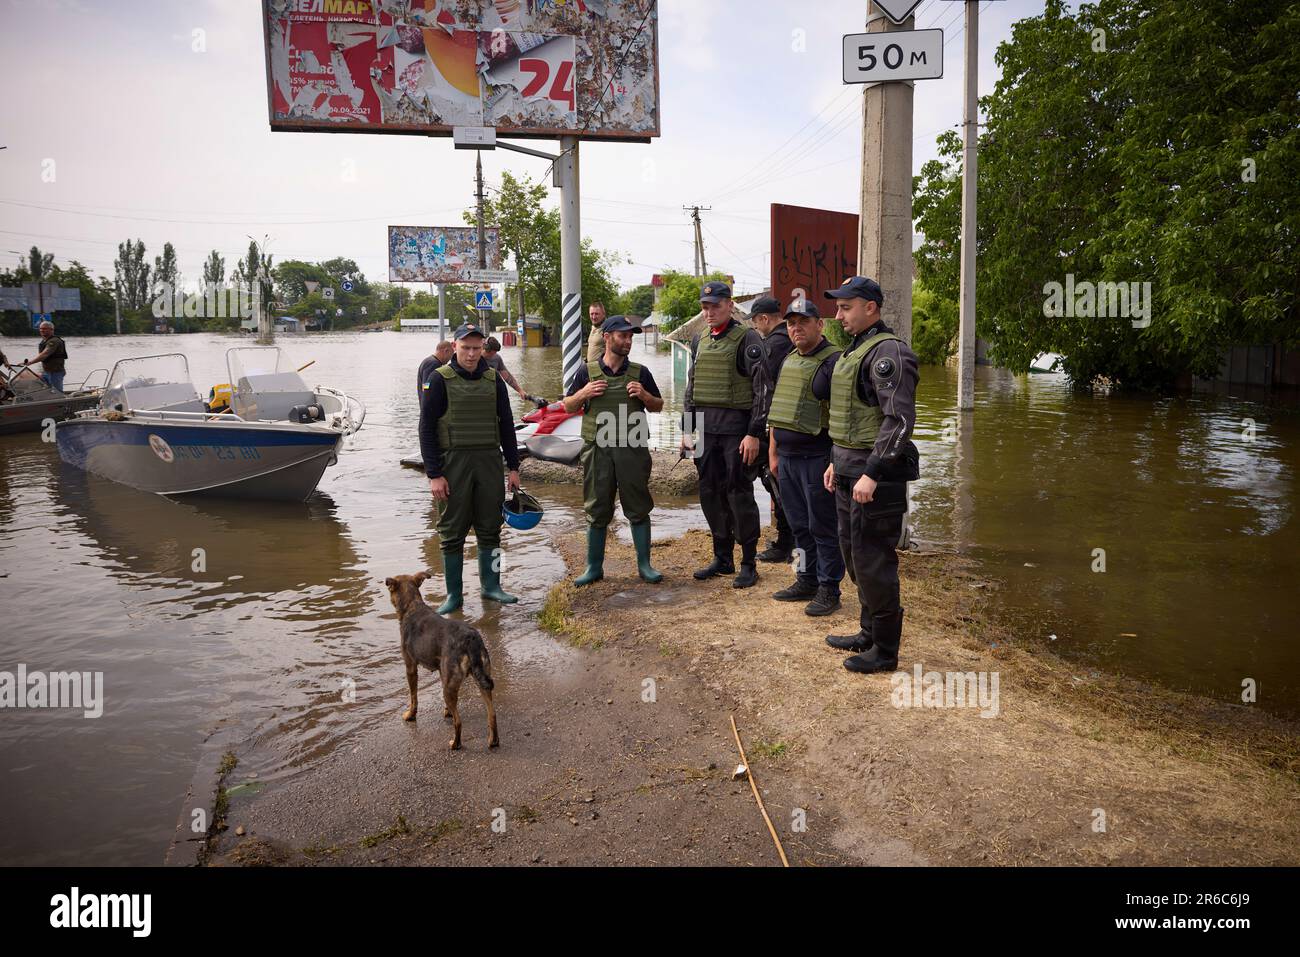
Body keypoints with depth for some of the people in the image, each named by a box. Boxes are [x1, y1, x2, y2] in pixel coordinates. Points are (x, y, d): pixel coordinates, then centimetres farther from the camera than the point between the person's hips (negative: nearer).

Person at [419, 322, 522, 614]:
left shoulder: (493, 378, 7)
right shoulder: (440, 379, -4)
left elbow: (506, 424, 12)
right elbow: (426, 428, -6)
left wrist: (513, 466, 8)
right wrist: (433, 474, -11)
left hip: (490, 462, 3)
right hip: (453, 464, -3)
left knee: (489, 529, 9)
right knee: (452, 532, 4)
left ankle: (490, 585, 22)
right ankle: (454, 593, 14)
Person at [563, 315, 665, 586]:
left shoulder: (639, 372, 8)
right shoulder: (587, 372, 7)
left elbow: (658, 406, 14)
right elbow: (568, 407, 13)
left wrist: (644, 396, -7)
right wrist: (583, 393, -7)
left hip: (633, 449, 0)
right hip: (597, 449, 0)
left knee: (638, 508, 3)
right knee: (597, 510, 6)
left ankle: (644, 565, 14)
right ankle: (594, 567, 15)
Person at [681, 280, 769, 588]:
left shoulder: (747, 340, -7)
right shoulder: (699, 342, 14)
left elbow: (761, 389, -12)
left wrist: (754, 434, -17)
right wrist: (686, 429, 15)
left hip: (736, 428, -7)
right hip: (706, 429, 7)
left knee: (739, 496, -2)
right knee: (711, 494, 10)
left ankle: (748, 564, 9)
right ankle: (722, 558, 23)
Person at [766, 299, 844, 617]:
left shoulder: (833, 361, -11)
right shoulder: (787, 361, 15)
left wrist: (837, 460, -20)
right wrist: (773, 452, 19)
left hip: (818, 458, -8)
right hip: (788, 458, 8)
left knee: (823, 527, 0)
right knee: (800, 525, 15)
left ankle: (829, 590, 10)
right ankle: (806, 581, 27)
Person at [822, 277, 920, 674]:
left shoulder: (888, 352, -16)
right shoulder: (855, 350, 16)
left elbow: (900, 419, -23)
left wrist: (872, 473, -26)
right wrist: (838, 461, 22)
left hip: (876, 475, -10)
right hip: (851, 470, 10)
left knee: (873, 560, -3)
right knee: (854, 554, 18)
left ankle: (885, 651, 9)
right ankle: (869, 633, 32)